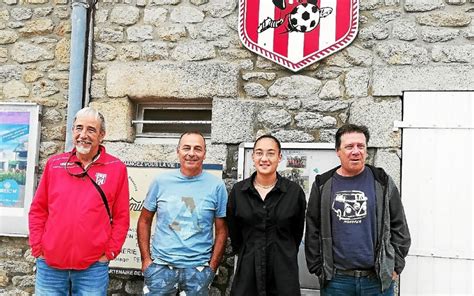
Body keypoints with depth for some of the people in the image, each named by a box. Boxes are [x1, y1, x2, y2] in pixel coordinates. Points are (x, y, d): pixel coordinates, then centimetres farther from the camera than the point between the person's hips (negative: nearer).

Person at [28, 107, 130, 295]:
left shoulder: (116, 168, -1)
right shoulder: (54, 164, 6)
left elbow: (121, 217, 0)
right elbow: (38, 210, 9)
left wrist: (110, 252, -5)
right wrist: (37, 248, 2)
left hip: (93, 267, -2)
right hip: (49, 265, 2)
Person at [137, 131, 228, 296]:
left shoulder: (217, 186, -2)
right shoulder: (161, 182, 0)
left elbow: (221, 231, 3)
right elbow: (144, 221, 8)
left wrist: (212, 267, -1)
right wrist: (146, 259, 3)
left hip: (198, 269, 0)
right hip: (161, 266, 1)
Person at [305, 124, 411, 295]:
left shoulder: (383, 183, 3)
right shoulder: (323, 186, 3)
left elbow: (399, 228, 5)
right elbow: (313, 232, 4)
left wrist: (395, 266, 1)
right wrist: (318, 268, 1)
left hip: (378, 279, 0)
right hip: (335, 281, 0)